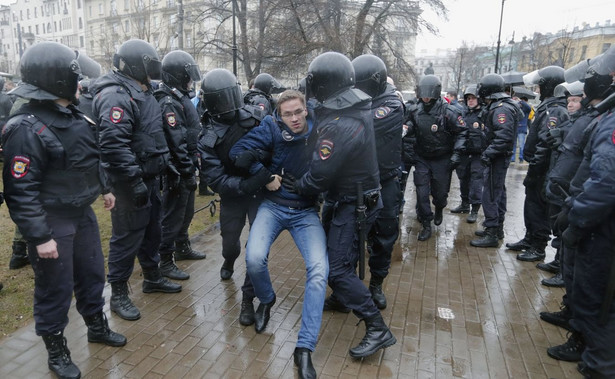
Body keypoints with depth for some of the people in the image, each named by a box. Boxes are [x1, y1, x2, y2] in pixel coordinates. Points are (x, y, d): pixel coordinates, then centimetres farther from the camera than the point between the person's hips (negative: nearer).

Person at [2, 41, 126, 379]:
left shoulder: (73, 116, 5)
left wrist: (104, 188, 24)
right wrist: (40, 236, -23)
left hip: (83, 214, 8)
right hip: (52, 223, -8)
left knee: (92, 274, 20)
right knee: (55, 288, 8)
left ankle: (97, 327, 42)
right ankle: (56, 350, 29)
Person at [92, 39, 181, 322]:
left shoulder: (141, 92, 14)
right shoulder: (116, 96, -18)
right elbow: (114, 145, -28)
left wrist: (161, 166, 20)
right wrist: (134, 180, -27)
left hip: (149, 176, 10)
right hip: (130, 181, -10)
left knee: (151, 229, 19)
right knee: (128, 235, 0)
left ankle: (152, 277, 36)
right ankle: (118, 294, 16)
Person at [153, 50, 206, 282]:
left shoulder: (180, 98, 15)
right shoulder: (168, 103, -17)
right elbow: (176, 142, -24)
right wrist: (188, 171, -23)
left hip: (187, 166, 10)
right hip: (177, 170, -10)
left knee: (186, 212, 21)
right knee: (173, 215, -1)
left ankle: (182, 249, 38)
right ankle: (165, 262, 10)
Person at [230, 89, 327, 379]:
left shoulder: (319, 130, -4)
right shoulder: (272, 127, -8)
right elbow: (238, 152, -7)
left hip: (306, 211, 1)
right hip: (273, 206, 0)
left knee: (319, 269, -20)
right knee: (254, 258, -24)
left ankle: (305, 349, -8)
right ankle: (266, 300, 14)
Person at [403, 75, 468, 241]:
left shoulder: (448, 112, -14)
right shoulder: (416, 112, -2)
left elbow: (461, 132, -7)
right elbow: (409, 134, 10)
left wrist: (456, 154, -13)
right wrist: (408, 152, 4)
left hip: (442, 159, -2)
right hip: (421, 158, 2)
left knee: (440, 192, 10)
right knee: (422, 193, -3)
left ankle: (439, 210, 45)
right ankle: (426, 225, 11)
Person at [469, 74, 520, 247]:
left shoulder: (501, 109, -18)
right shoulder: (500, 106, 14)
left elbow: (504, 137, -28)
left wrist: (489, 153, -25)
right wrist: (489, 152, 11)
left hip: (498, 158, -11)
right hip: (500, 157, 11)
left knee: (490, 195, -6)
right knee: (498, 192, 19)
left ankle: (491, 234, 0)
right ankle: (497, 228, 32)